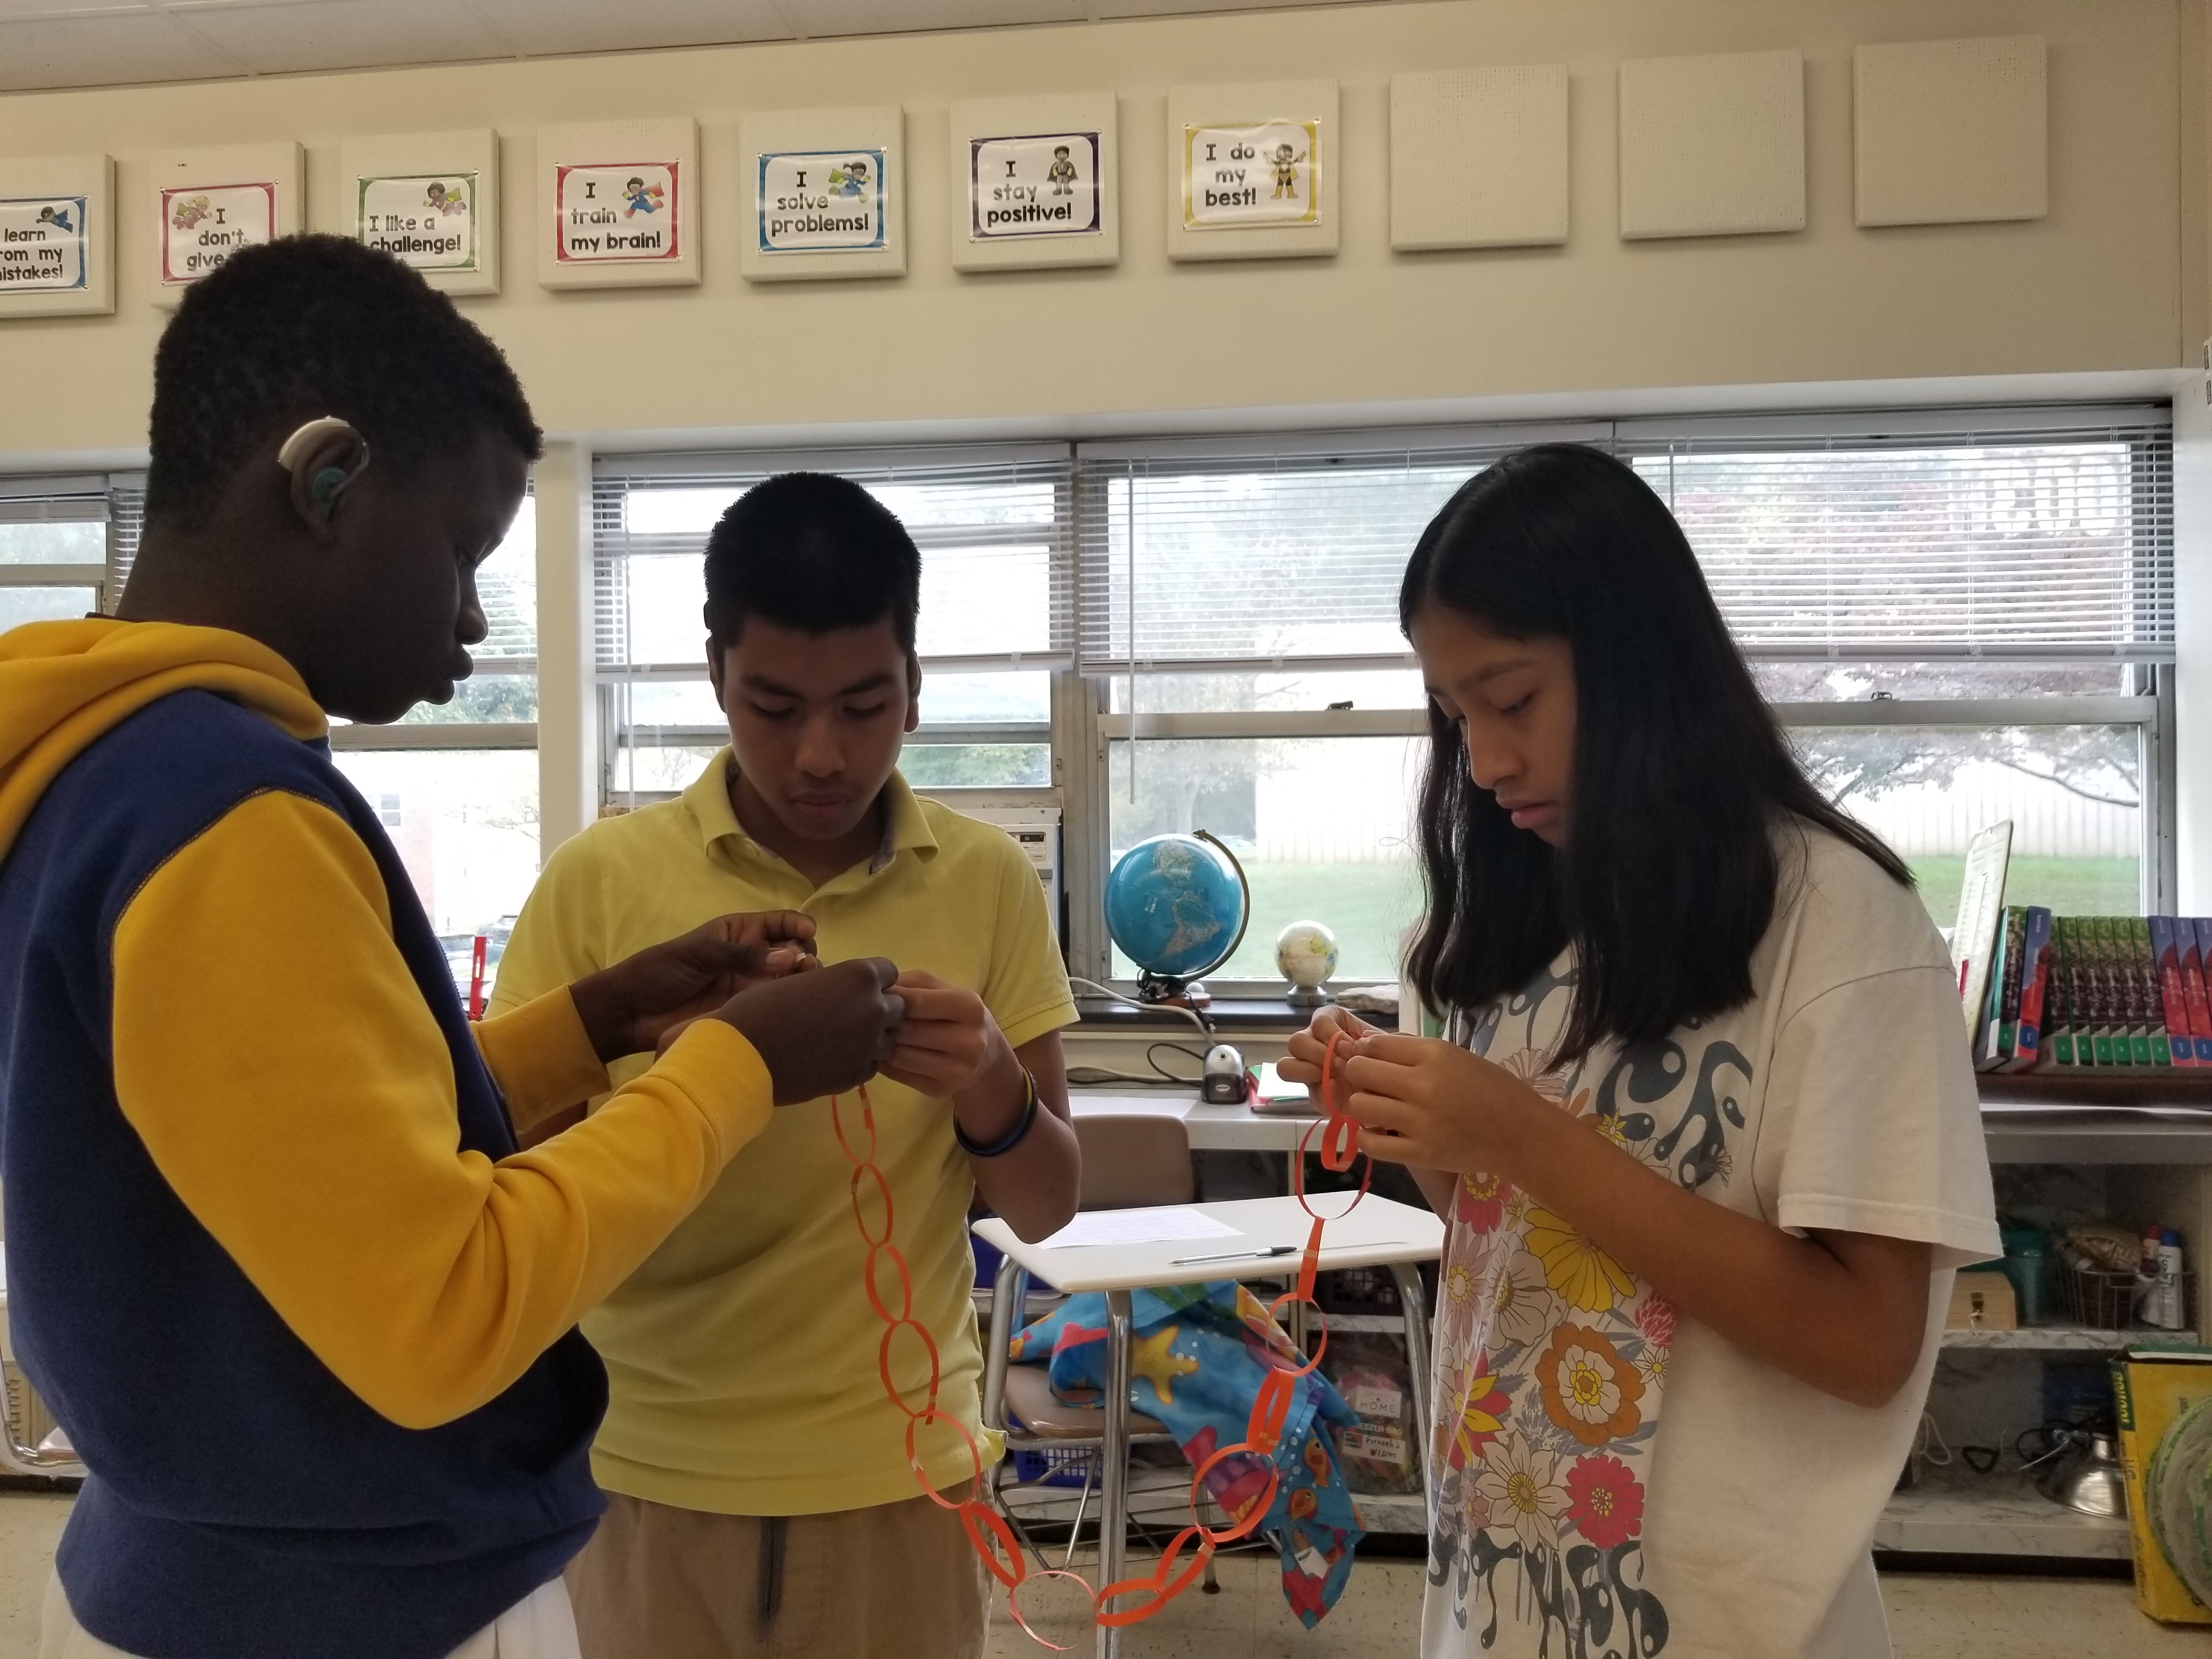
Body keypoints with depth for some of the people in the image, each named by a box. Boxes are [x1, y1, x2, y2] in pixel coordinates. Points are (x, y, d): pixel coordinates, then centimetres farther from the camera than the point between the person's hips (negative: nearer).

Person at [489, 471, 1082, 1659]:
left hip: (896, 1469, 1)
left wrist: (991, 1092, -23)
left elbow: (1045, 1208, -1)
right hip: (654, 1470, 0)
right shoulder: (600, 879, -8)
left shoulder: (988, 881, -4)